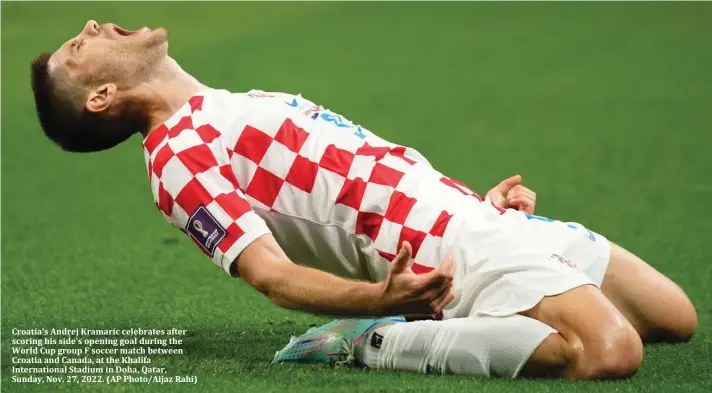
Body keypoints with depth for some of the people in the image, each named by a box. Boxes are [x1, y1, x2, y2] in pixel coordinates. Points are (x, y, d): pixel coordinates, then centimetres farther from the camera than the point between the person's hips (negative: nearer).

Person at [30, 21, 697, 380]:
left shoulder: (238, 106, 22)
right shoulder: (178, 154, -7)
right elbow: (272, 275, -18)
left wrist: (477, 198, 16)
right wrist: (380, 298, -36)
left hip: (479, 216, 9)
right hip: (453, 253, -9)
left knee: (675, 318, 13)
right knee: (607, 350, -30)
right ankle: (380, 343, -15)